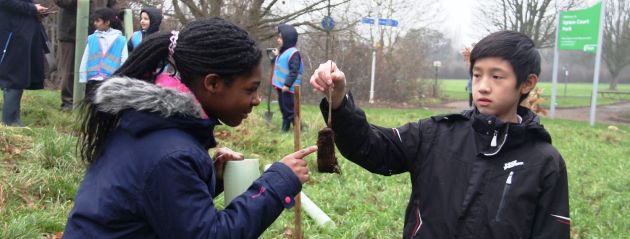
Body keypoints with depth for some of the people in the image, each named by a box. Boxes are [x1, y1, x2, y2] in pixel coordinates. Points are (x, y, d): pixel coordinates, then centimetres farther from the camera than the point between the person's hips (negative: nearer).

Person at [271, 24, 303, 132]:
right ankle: (285, 128, 25)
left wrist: (287, 84, -25)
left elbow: (294, 71, -22)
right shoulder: (283, 52, 14)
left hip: (288, 88, -10)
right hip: (281, 86, 10)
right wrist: (277, 56, 23)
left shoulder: (293, 53, -17)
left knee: (289, 109, -6)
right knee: (283, 109, 16)